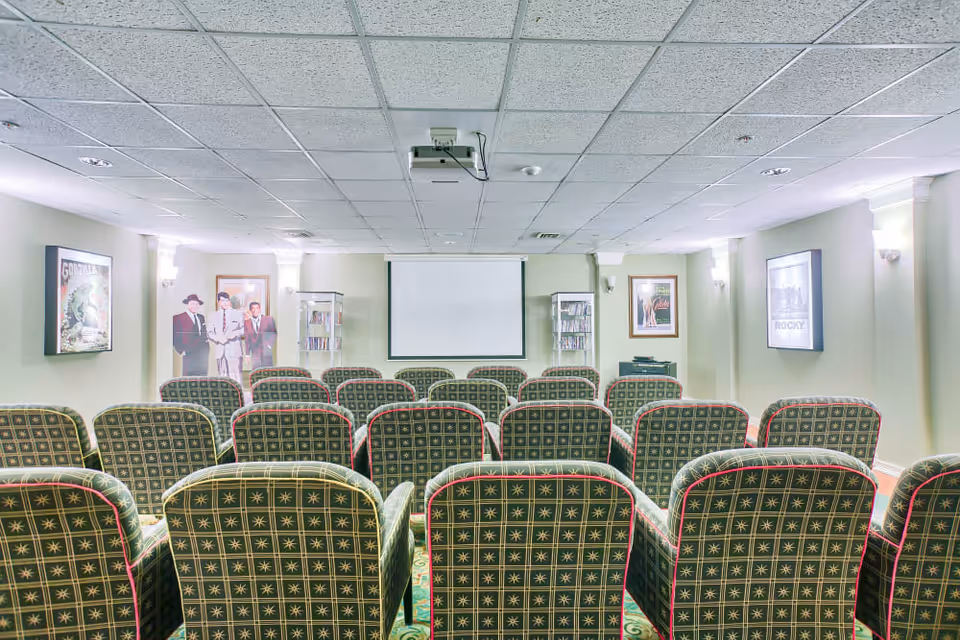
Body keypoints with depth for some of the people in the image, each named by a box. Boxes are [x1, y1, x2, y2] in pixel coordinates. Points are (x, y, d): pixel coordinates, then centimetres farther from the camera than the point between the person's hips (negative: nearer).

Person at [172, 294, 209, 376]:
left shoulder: (201, 317, 17)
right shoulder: (178, 318, -2)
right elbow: (174, 337, -5)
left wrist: (207, 353, 13)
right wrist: (181, 351, -11)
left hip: (203, 356, 5)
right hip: (189, 356, -5)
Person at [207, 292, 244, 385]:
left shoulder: (238, 313, 10)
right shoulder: (214, 315, 15)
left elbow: (244, 329, 3)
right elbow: (209, 332, 10)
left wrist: (235, 333, -16)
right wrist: (218, 338, -9)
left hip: (234, 350, -3)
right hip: (220, 350, 3)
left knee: (236, 375, -10)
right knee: (223, 376, 6)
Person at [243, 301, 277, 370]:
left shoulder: (268, 319, 3)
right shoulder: (247, 323, 7)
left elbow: (274, 334, 5)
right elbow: (247, 340, 9)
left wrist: (270, 345, -10)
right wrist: (247, 354, 6)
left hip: (267, 353, -1)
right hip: (255, 355, 1)